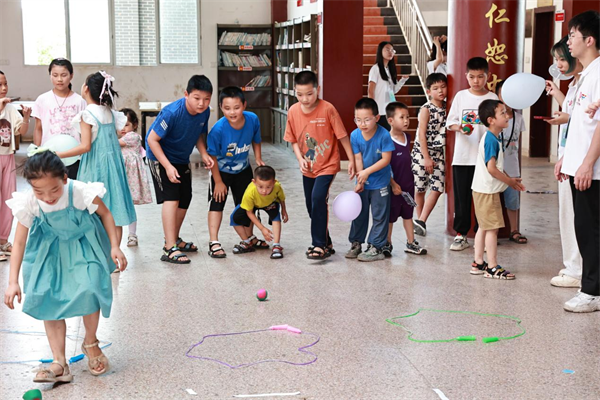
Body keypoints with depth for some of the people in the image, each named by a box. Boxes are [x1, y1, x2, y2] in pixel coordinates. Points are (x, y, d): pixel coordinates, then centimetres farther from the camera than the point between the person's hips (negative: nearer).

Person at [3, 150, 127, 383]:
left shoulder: (80, 192, -29)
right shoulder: (28, 204, -22)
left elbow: (105, 214, -8)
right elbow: (19, 242, -13)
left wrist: (114, 247, -12)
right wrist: (13, 282, -17)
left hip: (83, 247, -2)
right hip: (50, 251, 3)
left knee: (88, 291, -18)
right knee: (48, 300, -4)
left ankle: (90, 342, 13)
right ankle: (59, 363, 3)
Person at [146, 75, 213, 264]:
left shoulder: (204, 112, -12)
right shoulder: (172, 113, -32)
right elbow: (152, 139, -27)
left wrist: (204, 154, -13)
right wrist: (168, 166, -30)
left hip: (182, 159, 7)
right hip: (160, 156, -7)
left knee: (185, 199, 12)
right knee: (171, 197, -19)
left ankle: (175, 239, 33)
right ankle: (169, 249, -21)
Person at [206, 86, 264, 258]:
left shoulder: (253, 120, -23)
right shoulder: (218, 129, -33)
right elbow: (212, 156, -22)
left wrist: (258, 158, -9)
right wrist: (218, 182, -16)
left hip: (243, 169, 4)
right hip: (221, 171, -4)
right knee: (217, 203, -5)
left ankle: (250, 238, 33)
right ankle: (214, 243, 0)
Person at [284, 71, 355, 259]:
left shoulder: (327, 109, -18)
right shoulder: (293, 111, -5)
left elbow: (342, 136, -12)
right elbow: (294, 139, 5)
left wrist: (351, 159, -10)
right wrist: (300, 158, -11)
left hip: (327, 165, -6)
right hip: (308, 168, 6)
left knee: (318, 198, -22)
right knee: (311, 205, 13)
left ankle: (320, 245, -13)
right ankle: (325, 243, 30)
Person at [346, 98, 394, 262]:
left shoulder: (384, 135, -22)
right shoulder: (355, 135, -11)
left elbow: (386, 159, -19)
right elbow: (358, 159, -7)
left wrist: (367, 172, -21)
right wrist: (359, 180, -11)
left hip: (380, 183, -4)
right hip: (363, 183, 4)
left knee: (379, 216, 3)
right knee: (359, 213, 15)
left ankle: (376, 248, 11)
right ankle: (356, 244, 27)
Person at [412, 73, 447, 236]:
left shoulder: (446, 107, 4)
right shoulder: (426, 109, -11)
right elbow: (421, 134, -13)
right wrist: (426, 158, -16)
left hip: (438, 153, 5)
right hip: (422, 152, -5)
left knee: (438, 188, -5)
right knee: (420, 189, 5)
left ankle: (421, 221, 1)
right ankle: (420, 221, 20)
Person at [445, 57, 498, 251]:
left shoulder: (492, 98, 3)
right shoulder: (461, 96, 5)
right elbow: (451, 123, 4)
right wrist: (461, 128, -16)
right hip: (462, 156, 1)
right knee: (462, 196, 4)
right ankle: (461, 234, 12)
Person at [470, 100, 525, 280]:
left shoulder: (494, 138, 12)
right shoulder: (491, 140, -19)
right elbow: (491, 168, -24)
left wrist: (510, 179, 9)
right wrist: (510, 181, -12)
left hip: (485, 190, 10)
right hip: (487, 191, -10)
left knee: (484, 227, 15)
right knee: (492, 228, -5)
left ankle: (478, 263, 22)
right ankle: (492, 268, 0)